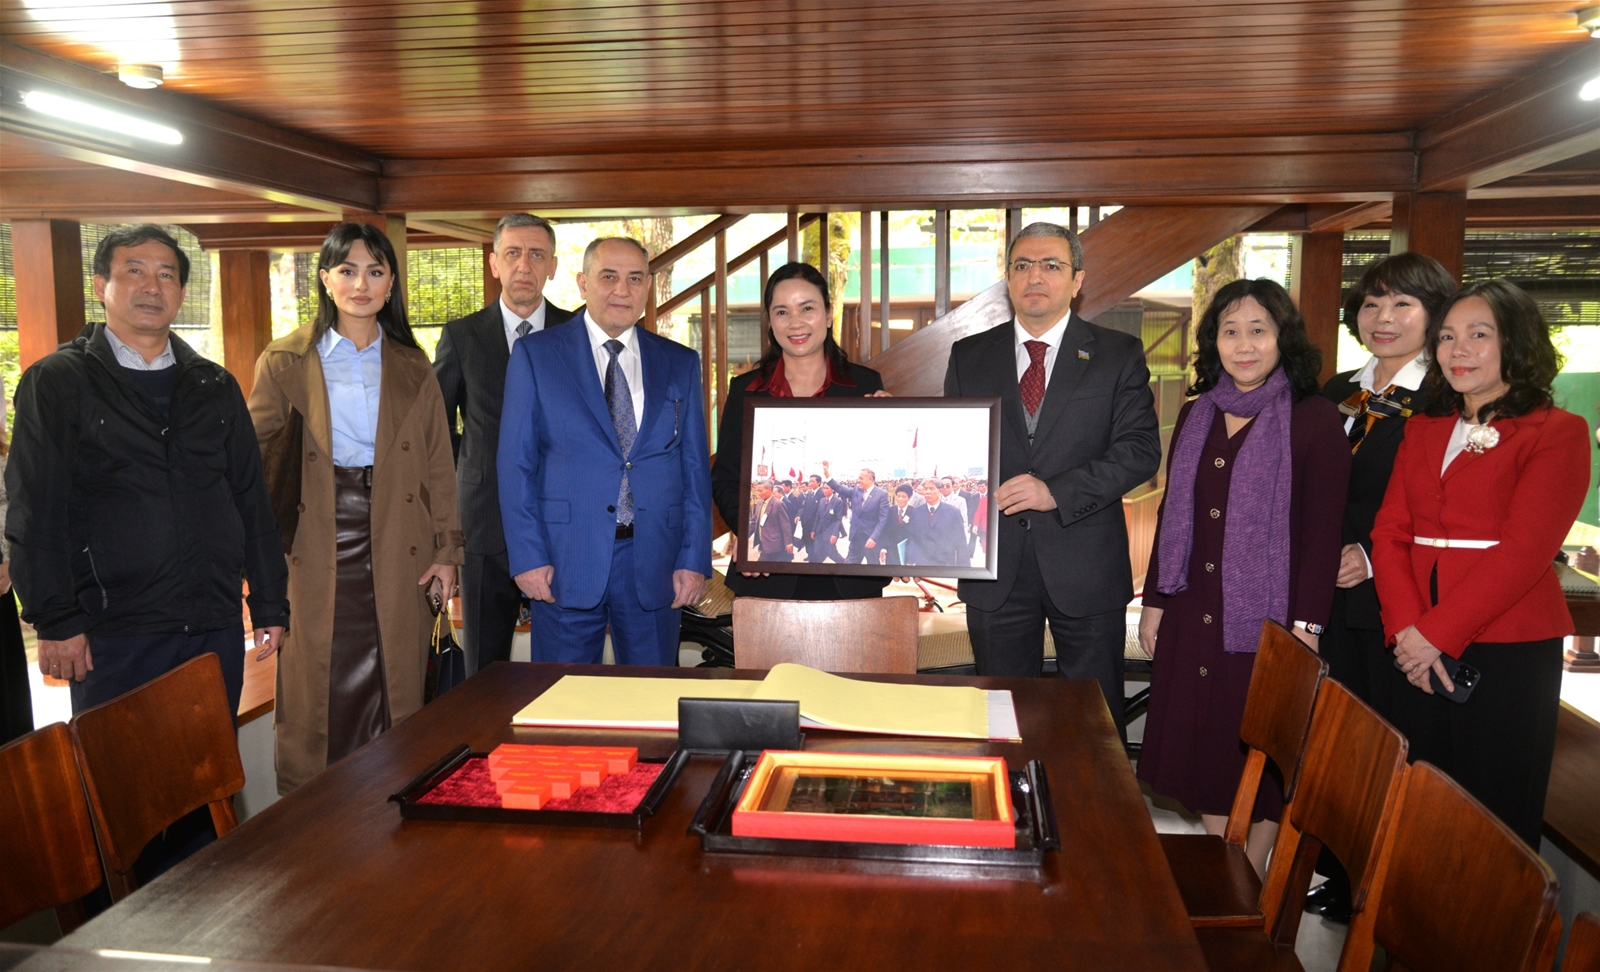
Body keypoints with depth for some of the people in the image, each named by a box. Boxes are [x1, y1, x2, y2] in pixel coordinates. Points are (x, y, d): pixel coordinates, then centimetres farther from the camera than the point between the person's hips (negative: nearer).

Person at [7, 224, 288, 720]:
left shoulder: (215, 386, 11)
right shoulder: (55, 382, 0)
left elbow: (252, 499, 10)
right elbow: (36, 512, -5)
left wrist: (270, 604, 7)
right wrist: (56, 622, -10)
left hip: (216, 627, 4)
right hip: (113, 632, -3)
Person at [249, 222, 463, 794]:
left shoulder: (413, 369, 10)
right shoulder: (285, 362, 4)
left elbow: (438, 466, 11)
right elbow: (253, 456, 2)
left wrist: (446, 550, 5)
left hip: (395, 555, 2)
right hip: (316, 550, -1)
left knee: (392, 689, 6)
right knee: (316, 689, 3)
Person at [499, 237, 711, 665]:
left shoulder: (680, 363, 10)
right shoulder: (535, 355, 3)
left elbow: (695, 468, 8)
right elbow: (516, 464, 0)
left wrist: (695, 560, 1)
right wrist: (527, 557, -8)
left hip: (654, 563, 2)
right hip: (565, 563, -2)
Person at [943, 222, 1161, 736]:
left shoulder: (1118, 355, 2)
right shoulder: (969, 356, 10)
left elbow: (1141, 449, -7)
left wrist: (1057, 491, -17)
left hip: (1085, 564, -2)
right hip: (995, 565, 2)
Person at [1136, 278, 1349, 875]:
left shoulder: (1314, 420, -7)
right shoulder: (1196, 415, 9)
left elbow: (1323, 530, -9)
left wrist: (1305, 625, -14)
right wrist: (1154, 600, 11)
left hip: (1267, 617, -5)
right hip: (1192, 614, 5)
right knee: (1203, 742, 12)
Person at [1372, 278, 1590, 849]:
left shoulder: (1558, 432, -3)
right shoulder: (1422, 431, 14)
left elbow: (1523, 550, -13)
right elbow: (1389, 533, 5)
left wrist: (1436, 633, -16)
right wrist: (1406, 629, -9)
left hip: (1510, 654, -5)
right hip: (1421, 653, 5)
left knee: (1494, 820, 4)